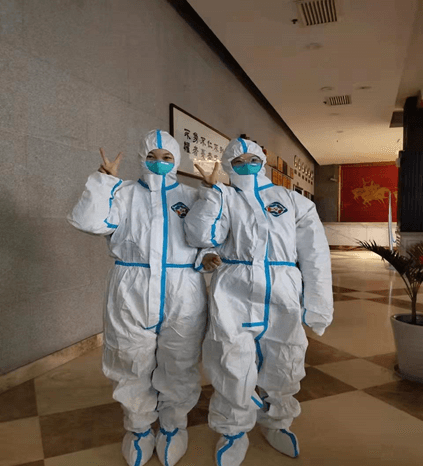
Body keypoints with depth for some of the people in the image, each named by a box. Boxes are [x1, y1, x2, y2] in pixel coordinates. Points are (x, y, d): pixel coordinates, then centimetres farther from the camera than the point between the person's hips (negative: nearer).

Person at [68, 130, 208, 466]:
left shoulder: (191, 196, 11)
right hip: (132, 296, 0)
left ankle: (173, 428, 39)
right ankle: (139, 429, 40)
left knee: (179, 367, 13)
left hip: (183, 297, 1)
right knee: (134, 367, 14)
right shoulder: (125, 194, 8)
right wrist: (105, 180, -7)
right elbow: (90, 222, -6)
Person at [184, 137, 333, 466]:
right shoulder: (224, 199, 9)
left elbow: (315, 255, 7)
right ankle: (234, 432, 34)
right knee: (233, 369, 5)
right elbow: (200, 237, -7)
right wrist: (210, 190, -8)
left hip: (284, 297, 2)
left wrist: (317, 306, 3)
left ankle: (275, 421, 44)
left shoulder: (293, 201, 11)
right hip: (234, 294, -1)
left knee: (282, 369, 14)